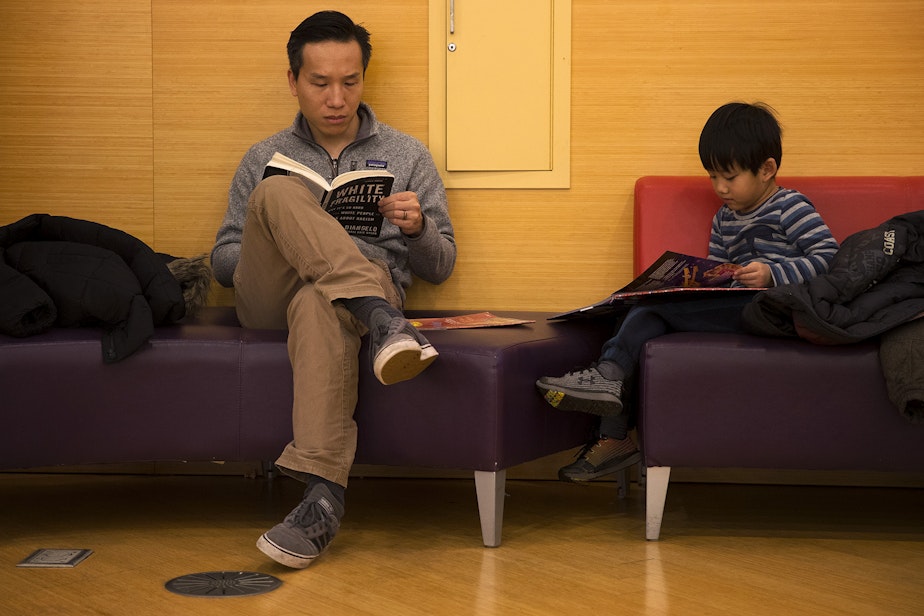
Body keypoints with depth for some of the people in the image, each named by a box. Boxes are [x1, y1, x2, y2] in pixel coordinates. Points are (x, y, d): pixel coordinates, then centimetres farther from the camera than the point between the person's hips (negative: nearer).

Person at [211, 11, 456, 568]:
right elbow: (223, 260, 17)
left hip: (375, 286, -1)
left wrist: (417, 228, -8)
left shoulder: (406, 155, 19)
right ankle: (385, 326, -46)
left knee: (318, 303, -41)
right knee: (280, 193, -29)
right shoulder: (266, 159, 22)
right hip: (268, 297, 2)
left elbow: (440, 266, 17)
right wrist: (276, 245, -6)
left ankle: (324, 496, -51)